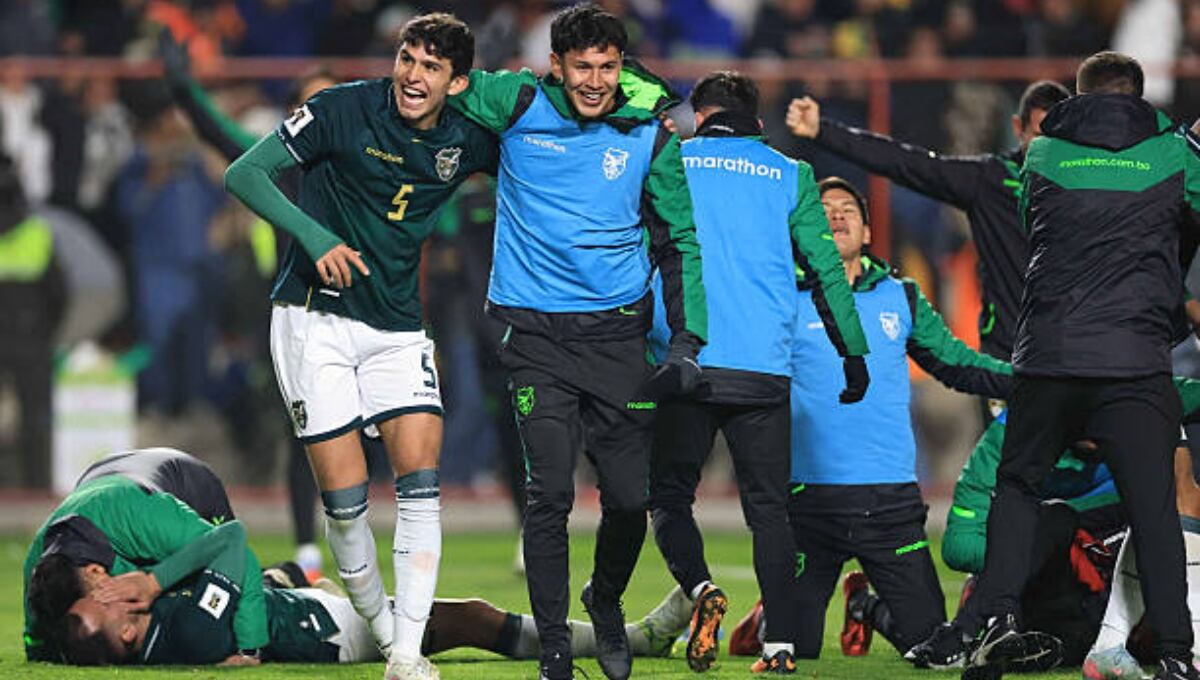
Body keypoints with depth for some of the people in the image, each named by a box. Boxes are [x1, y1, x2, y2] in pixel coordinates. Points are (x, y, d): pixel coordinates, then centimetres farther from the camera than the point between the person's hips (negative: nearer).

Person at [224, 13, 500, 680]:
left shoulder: (467, 138, -2)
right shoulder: (345, 109, -13)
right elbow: (244, 174, -10)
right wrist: (315, 237, -21)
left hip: (397, 327, 3)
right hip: (314, 319, -3)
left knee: (419, 484, -11)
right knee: (344, 498, -7)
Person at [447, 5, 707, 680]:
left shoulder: (650, 136, -2)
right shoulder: (518, 104, -4)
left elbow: (681, 242, 6)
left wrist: (688, 340, -1)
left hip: (618, 333, 1)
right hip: (538, 335, -1)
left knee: (630, 499, 1)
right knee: (550, 493, -11)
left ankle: (606, 605, 32)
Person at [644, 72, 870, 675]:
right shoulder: (790, 176, 11)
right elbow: (826, 268, 9)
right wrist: (854, 351, 15)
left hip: (683, 366, -1)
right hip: (764, 371, 1)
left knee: (669, 495, 10)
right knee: (768, 509, 6)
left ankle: (700, 588, -16)